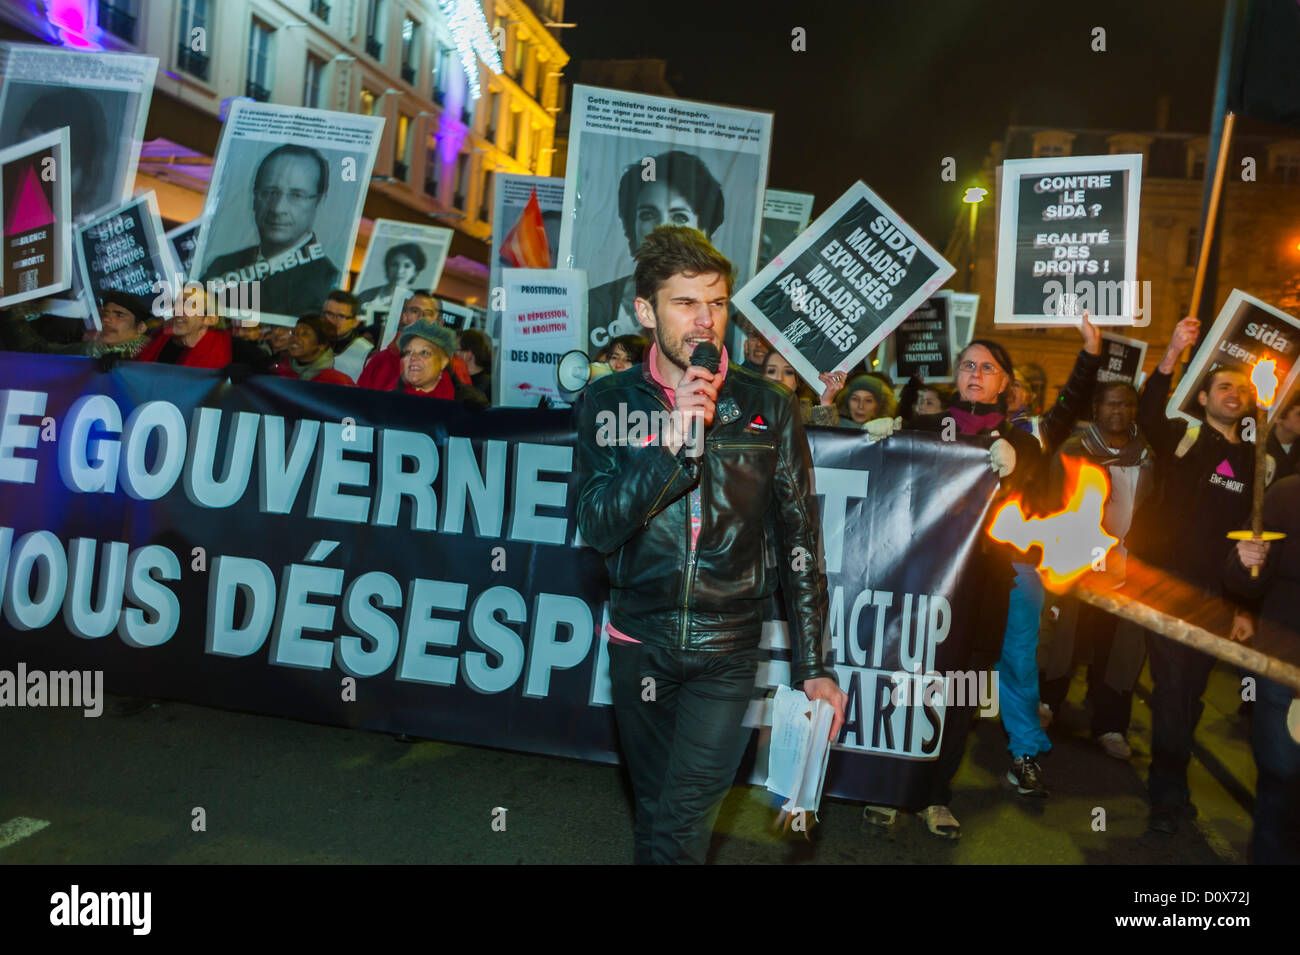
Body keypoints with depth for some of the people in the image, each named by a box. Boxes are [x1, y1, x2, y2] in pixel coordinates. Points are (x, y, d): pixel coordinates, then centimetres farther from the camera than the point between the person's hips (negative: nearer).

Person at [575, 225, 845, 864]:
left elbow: (799, 541, 1)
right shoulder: (608, 402, -1)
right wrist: (671, 443, -24)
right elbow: (599, 528, -11)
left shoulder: (768, 409, -1)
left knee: (679, 827, -7)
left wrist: (812, 665, -1)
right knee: (655, 811, 17)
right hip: (640, 640, 2)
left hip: (727, 650, -1)